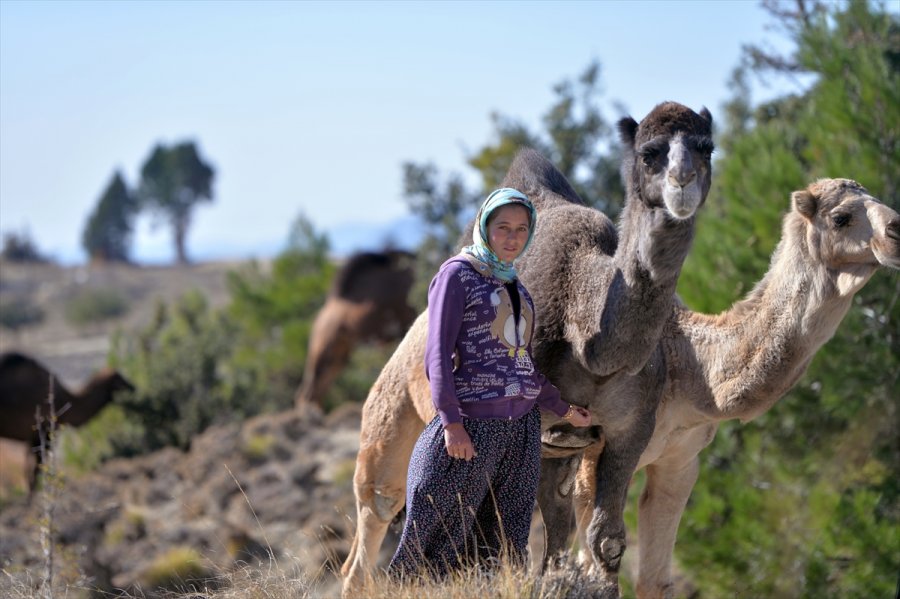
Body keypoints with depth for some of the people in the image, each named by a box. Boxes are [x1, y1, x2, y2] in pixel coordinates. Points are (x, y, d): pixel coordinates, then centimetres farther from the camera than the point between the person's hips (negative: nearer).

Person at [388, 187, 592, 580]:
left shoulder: (516, 288, 17)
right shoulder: (458, 275, -3)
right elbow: (437, 355, -10)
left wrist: (564, 410, 26)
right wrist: (451, 422, -20)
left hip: (521, 428, 7)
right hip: (472, 427, -7)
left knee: (503, 551, 6)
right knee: (440, 545, -5)